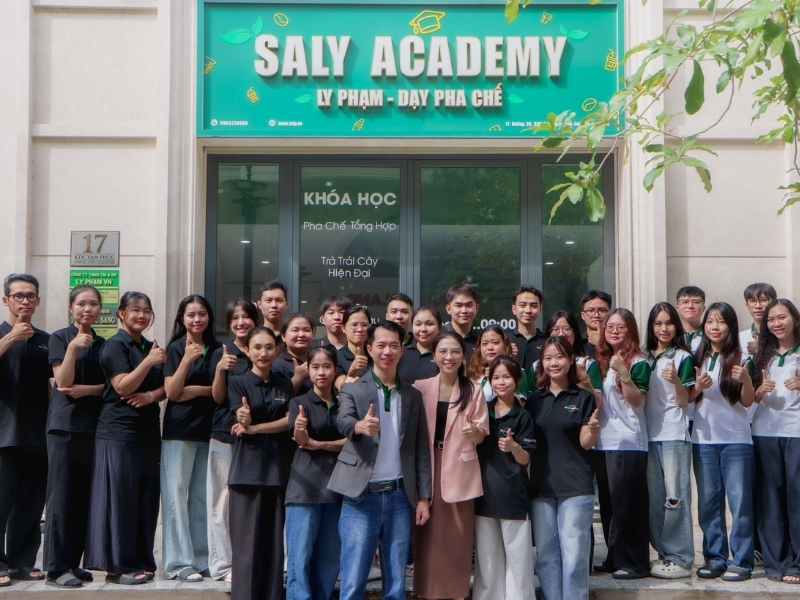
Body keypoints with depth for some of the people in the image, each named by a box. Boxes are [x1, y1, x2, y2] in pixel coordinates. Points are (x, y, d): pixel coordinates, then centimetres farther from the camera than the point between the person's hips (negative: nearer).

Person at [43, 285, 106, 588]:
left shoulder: (103, 344, 14)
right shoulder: (60, 338, 1)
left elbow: (111, 384, 8)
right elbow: (63, 381, -9)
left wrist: (87, 389, -9)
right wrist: (73, 348, -21)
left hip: (94, 426, 5)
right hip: (65, 425, -5)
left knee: (85, 496, 5)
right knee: (62, 495, -5)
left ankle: (73, 562, 12)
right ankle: (57, 567, -2)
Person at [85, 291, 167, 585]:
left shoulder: (152, 347, 16)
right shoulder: (115, 345, -4)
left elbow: (165, 388, 14)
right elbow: (122, 386, -14)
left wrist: (151, 396, -7)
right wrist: (149, 361, -20)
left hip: (148, 430, 7)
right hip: (119, 431, -7)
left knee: (146, 496, 6)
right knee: (120, 496, -5)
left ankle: (141, 561, 13)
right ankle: (117, 565, 0)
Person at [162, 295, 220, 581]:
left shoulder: (216, 349, 10)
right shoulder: (175, 348, -1)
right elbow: (172, 392, -10)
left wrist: (196, 390, -11)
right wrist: (187, 359, -20)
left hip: (208, 429, 4)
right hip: (179, 430, -4)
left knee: (202, 496, 6)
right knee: (176, 494, -5)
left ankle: (201, 558, 11)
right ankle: (179, 562, -3)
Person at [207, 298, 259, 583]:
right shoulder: (222, 354, 4)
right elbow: (218, 397, -2)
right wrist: (220, 369, -18)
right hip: (225, 436, -2)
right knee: (223, 502, -1)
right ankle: (222, 564, 6)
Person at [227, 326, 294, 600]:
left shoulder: (285, 384, 13)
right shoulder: (237, 382, 4)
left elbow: (290, 420, -1)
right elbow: (242, 423, -10)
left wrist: (254, 428, -15)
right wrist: (244, 419, -34)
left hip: (278, 469, 3)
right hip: (248, 471, -3)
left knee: (274, 543, 5)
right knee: (247, 544, -5)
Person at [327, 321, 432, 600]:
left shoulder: (413, 396, 11)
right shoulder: (353, 390, 2)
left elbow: (421, 450, 11)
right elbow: (343, 421, -19)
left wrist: (423, 497, 4)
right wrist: (360, 426, -42)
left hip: (400, 496, 3)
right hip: (362, 496, -3)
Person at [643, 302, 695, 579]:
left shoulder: (683, 358, -2)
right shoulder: (644, 357, 12)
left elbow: (683, 402, -4)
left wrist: (676, 381, -23)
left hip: (674, 434, -5)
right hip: (649, 433, 5)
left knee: (675, 496, -5)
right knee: (654, 497, 7)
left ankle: (680, 559, 0)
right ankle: (664, 553, 16)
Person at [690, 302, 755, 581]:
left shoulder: (742, 359, -2)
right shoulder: (696, 359, 7)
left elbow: (748, 401, -4)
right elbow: (687, 399, 10)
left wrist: (745, 379, -23)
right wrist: (697, 387, -11)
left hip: (736, 440, -3)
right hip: (703, 440, 3)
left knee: (740, 501, -2)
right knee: (708, 501, 8)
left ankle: (741, 561, 3)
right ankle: (714, 558, 16)